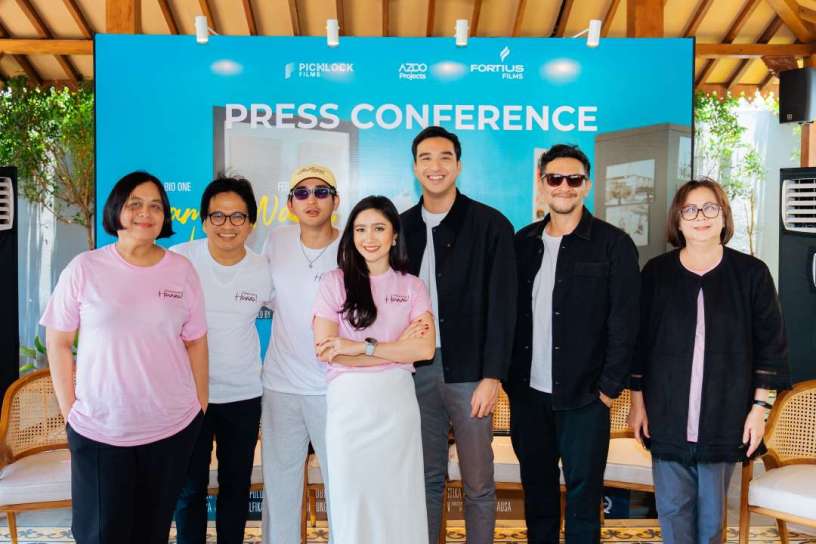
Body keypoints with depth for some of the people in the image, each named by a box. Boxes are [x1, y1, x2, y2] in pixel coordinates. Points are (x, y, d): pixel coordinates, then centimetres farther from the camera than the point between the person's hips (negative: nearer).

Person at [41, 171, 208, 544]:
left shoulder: (182, 270, 0)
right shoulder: (84, 268, -5)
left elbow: (196, 343, 6)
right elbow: (58, 342, 1)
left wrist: (201, 407, 7)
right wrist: (69, 411, -1)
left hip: (173, 429, 2)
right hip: (98, 430, -1)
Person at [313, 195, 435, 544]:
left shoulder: (411, 286, 5)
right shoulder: (334, 283, 0)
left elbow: (424, 349, -7)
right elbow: (326, 351, -8)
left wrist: (362, 347, -15)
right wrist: (396, 347, -11)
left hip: (396, 402, 1)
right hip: (348, 404, -1)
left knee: (398, 496, 9)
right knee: (351, 496, 9)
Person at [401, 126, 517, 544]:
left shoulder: (491, 225, -5)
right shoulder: (402, 226, 8)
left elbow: (501, 306, -7)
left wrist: (492, 376, -12)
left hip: (469, 371, -3)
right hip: (416, 369, 3)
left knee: (478, 482, 7)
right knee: (427, 477, 14)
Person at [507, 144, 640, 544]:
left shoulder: (613, 244, -5)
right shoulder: (523, 242, 7)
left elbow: (624, 322, -8)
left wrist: (610, 387, -11)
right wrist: (509, 377, 4)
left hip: (584, 395, -4)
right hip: (527, 392, 4)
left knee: (583, 489, 7)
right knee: (536, 486, 16)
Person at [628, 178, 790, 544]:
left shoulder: (751, 273, -1)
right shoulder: (656, 272, 1)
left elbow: (770, 345, 2)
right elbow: (639, 341, 3)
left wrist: (759, 407, -2)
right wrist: (637, 401, 2)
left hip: (724, 415, 0)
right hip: (667, 413, 1)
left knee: (712, 511, 10)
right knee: (672, 508, 8)